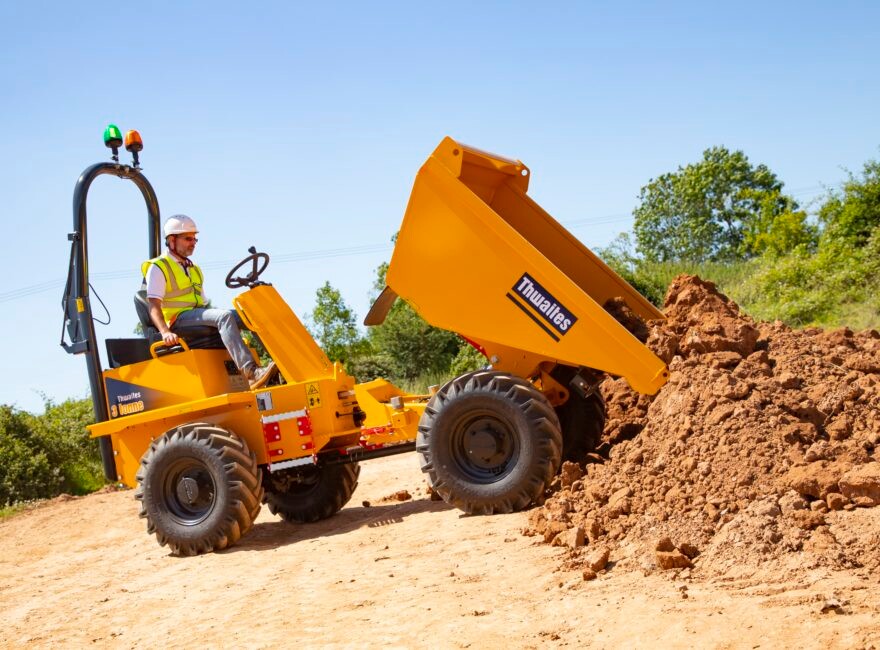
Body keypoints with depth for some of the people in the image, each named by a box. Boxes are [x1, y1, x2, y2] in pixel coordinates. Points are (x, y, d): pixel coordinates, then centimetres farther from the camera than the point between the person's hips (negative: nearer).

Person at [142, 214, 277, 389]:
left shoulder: (193, 269, 26)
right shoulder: (158, 268, 1)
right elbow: (154, 306, -11)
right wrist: (165, 332, -29)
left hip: (199, 318, 8)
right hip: (178, 320, -8)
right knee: (225, 316, -34)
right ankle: (250, 372, -49)